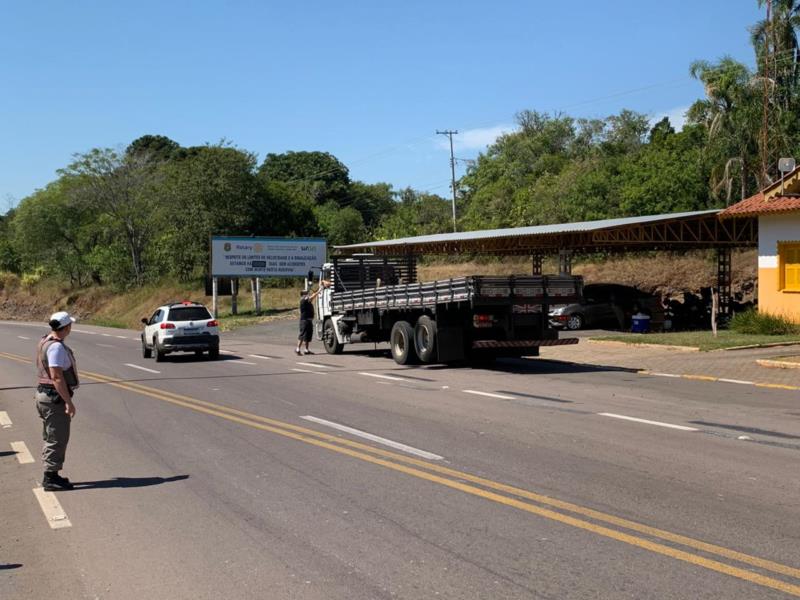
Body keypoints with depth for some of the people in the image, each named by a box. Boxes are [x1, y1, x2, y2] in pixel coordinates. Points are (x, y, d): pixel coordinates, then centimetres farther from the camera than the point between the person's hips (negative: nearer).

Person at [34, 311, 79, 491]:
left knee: (52, 438, 17)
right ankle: (50, 479, 1)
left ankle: (51, 475, 25)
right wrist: (68, 402, -24)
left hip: (44, 393, 10)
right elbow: (56, 377, -26)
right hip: (55, 397, -10)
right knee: (58, 439, -3)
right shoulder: (56, 347, -21)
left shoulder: (45, 342, 11)